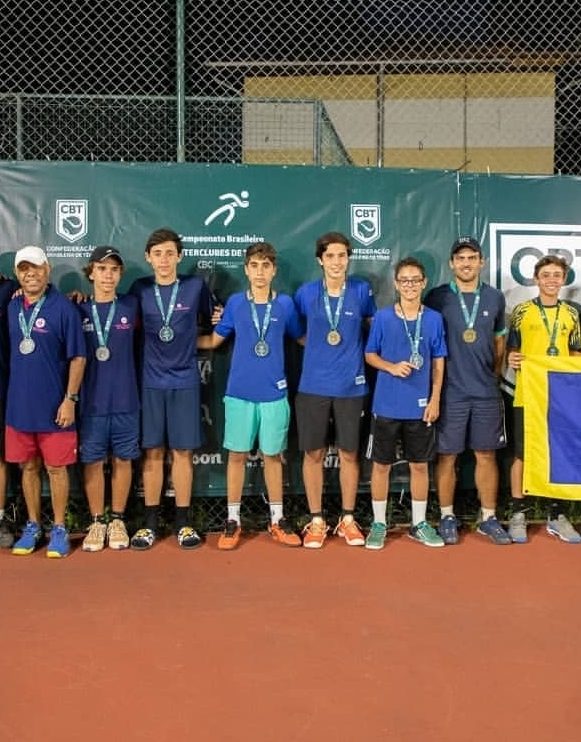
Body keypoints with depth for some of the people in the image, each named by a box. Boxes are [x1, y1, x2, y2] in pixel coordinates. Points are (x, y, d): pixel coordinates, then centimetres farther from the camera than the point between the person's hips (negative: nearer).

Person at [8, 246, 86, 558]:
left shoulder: (63, 307, -9)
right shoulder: (12, 307, 8)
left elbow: (78, 357, -9)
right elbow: (12, 351, 17)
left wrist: (70, 399, -13)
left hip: (53, 406, -5)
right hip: (19, 405, 5)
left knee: (55, 468, 4)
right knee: (28, 467, 13)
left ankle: (59, 530, 16)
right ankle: (32, 527, 25)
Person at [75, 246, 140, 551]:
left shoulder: (131, 307, 3)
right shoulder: (79, 311, 1)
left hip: (125, 400, 0)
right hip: (91, 401, 0)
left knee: (122, 460, 8)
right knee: (92, 461, 6)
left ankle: (117, 520, 21)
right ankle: (97, 522, 19)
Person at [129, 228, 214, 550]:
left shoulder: (195, 286, 1)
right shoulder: (140, 289, 4)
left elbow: (213, 321, 14)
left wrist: (189, 342, 3)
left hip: (185, 381, -1)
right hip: (150, 381, 1)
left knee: (183, 451, 3)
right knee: (153, 452, 4)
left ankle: (183, 522, 13)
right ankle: (150, 522, 14)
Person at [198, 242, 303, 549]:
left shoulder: (285, 304, 2)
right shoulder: (235, 303, 2)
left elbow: (301, 338, 14)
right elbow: (212, 340, 10)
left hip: (274, 392, 0)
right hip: (239, 392, 0)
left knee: (273, 455, 9)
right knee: (237, 454, 5)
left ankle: (277, 520, 21)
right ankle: (233, 521, 16)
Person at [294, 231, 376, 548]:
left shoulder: (362, 291, 0)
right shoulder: (306, 292, 1)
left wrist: (353, 349, 5)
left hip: (350, 386, 0)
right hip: (313, 385, 0)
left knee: (349, 453, 7)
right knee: (313, 454, 5)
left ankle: (348, 520, 21)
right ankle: (316, 521, 18)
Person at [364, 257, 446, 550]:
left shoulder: (434, 319, 1)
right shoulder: (383, 317, -2)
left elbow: (438, 362, 5)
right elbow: (369, 354, 3)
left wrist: (435, 399, -1)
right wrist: (392, 367, -15)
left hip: (420, 405, 1)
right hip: (387, 404, -1)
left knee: (420, 465, 10)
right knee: (381, 464, 6)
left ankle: (419, 524, 24)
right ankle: (379, 523, 20)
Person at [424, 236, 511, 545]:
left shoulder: (495, 298, 7)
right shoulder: (437, 298, -2)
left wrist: (494, 375, 14)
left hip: (486, 392, 3)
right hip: (450, 392, -2)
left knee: (486, 455, 8)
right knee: (447, 456, 4)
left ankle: (488, 518, 19)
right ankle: (447, 517, 17)